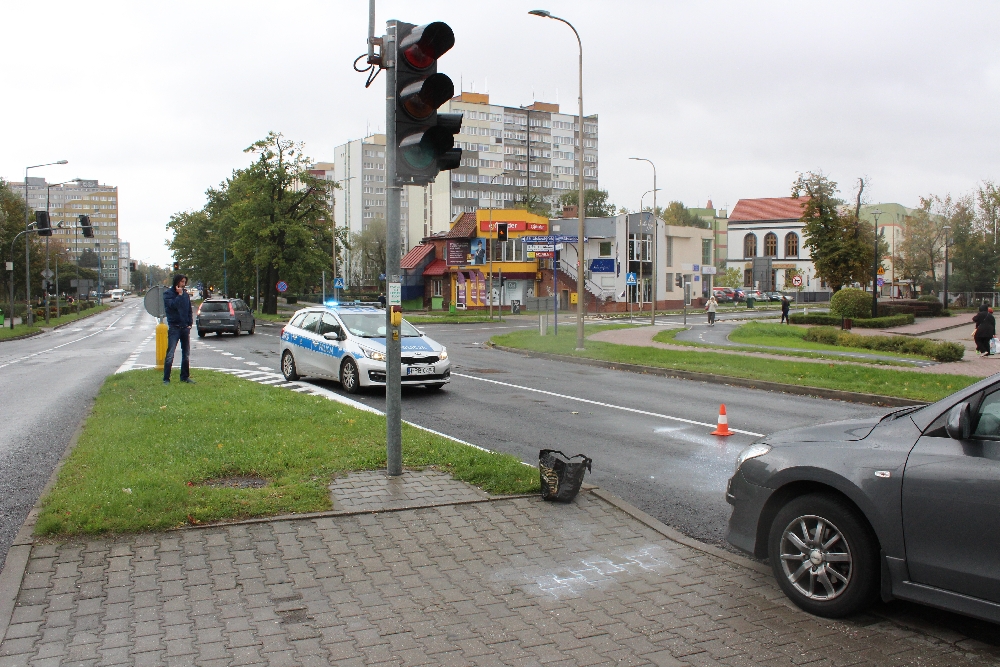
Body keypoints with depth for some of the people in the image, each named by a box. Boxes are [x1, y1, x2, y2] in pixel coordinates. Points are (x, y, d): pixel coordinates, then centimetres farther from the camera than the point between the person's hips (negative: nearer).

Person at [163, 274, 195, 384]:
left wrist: (189, 324, 6)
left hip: (185, 328, 5)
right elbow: (173, 305, -21)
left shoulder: (185, 294, 10)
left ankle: (185, 377, 19)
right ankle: (166, 379, -4)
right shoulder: (168, 294, -3)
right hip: (174, 328, -5)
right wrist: (179, 295, -13)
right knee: (170, 355, -7)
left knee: (186, 355, 10)